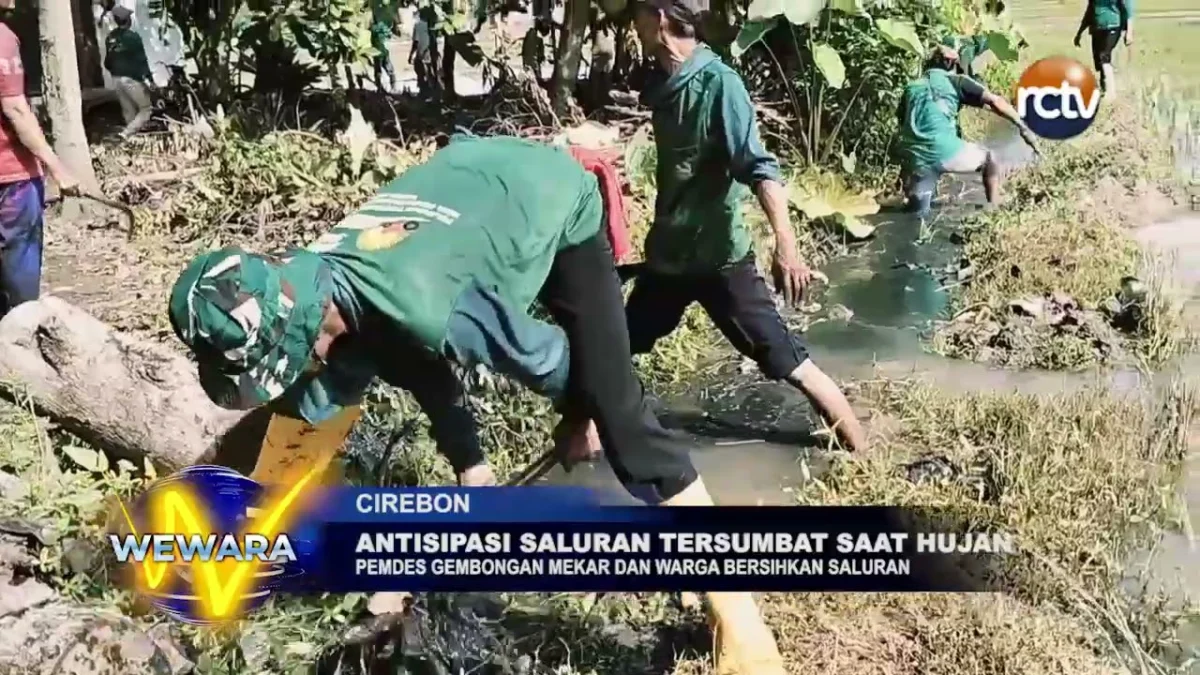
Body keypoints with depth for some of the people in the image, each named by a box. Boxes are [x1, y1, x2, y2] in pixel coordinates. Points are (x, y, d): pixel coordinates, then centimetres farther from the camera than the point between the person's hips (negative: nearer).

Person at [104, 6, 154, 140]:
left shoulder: (110, 38, 7)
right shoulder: (133, 37, -13)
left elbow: (108, 61, 14)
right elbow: (141, 59, -15)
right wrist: (149, 77, -12)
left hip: (117, 80, 7)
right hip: (132, 79, -7)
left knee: (129, 113, 14)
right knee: (146, 110, 1)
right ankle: (126, 133, -15)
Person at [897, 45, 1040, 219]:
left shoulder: (911, 88, 25)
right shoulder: (955, 81, 12)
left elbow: (902, 124, 26)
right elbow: (994, 101, 1)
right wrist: (1023, 127, 2)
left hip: (914, 159, 4)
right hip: (944, 151, -4)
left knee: (918, 213, 31)